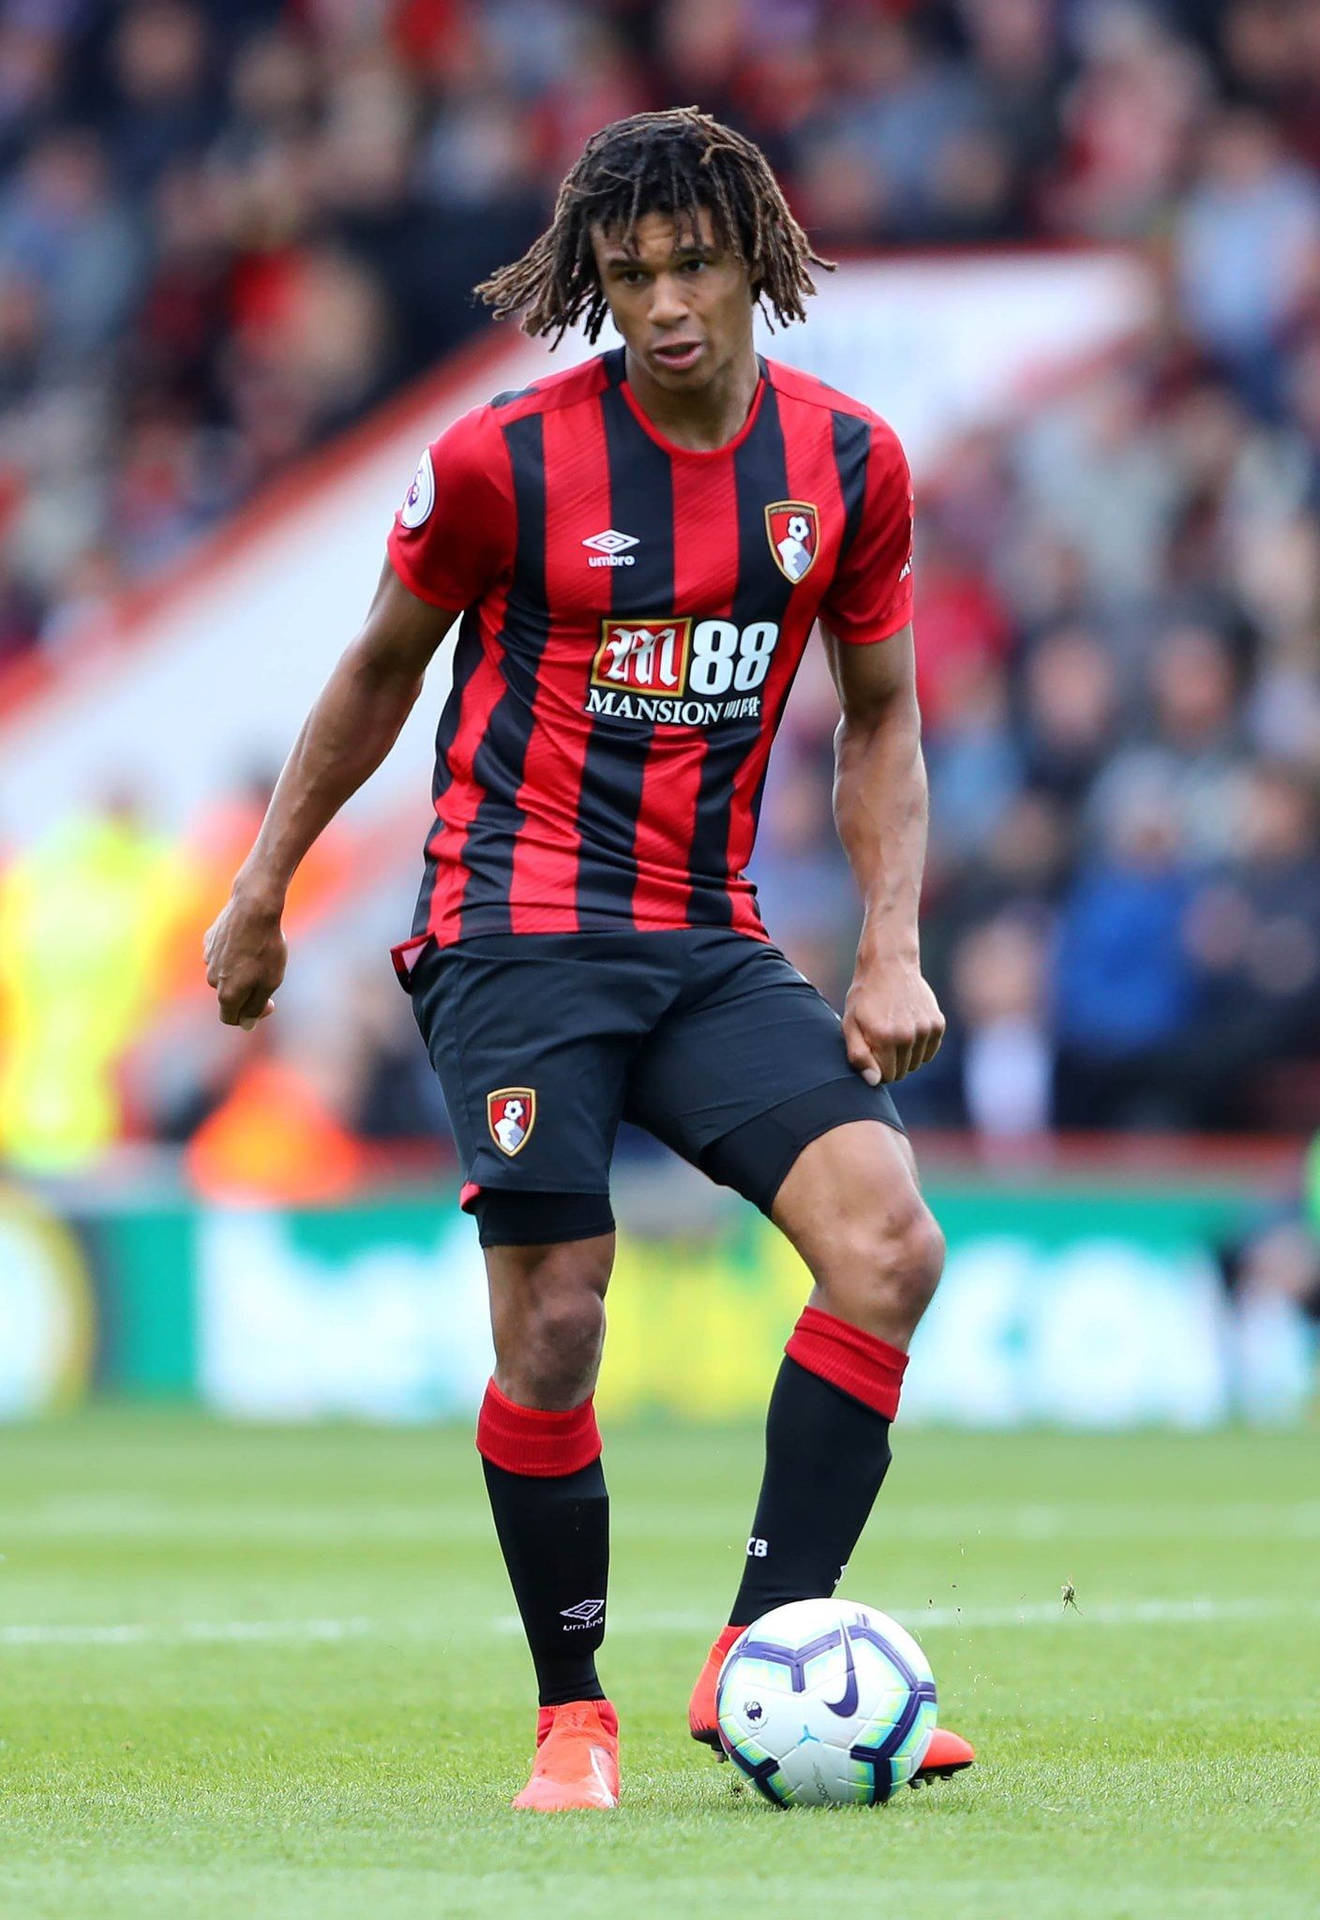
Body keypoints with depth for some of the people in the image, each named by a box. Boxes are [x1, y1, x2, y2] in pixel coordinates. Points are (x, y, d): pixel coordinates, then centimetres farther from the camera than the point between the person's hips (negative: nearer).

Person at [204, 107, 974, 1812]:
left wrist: (891, 951, 3)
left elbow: (880, 720, 14)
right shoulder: (504, 460, -6)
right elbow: (382, 671, 9)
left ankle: (758, 1660, -10)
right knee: (552, 1329, -10)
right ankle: (574, 1717, 8)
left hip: (713, 939, 3)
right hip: (519, 930, -3)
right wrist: (260, 890, 15)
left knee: (890, 1245, -17)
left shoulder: (849, 462, 2)